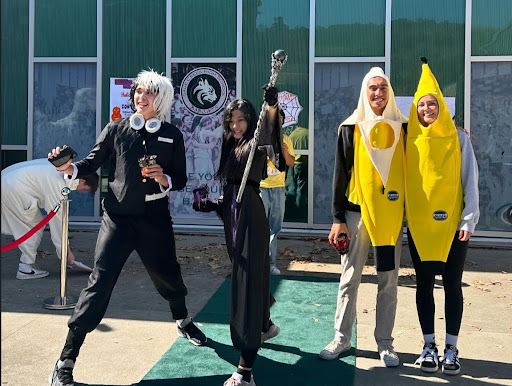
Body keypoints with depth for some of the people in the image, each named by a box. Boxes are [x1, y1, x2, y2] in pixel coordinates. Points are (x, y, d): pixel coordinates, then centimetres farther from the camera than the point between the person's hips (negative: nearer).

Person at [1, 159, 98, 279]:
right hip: (14, 191, -10)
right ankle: (26, 268, 3)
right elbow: (58, 219, -19)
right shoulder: (58, 184, -22)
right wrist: (67, 250, -14)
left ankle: (26, 265, 17)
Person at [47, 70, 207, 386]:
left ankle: (183, 322, 50)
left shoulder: (172, 135, 6)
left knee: (167, 275, 16)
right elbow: (92, 162, 1)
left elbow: (181, 180, 7)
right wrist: (69, 167, -19)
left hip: (155, 217, 2)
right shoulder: (116, 129, 3)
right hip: (119, 217, -2)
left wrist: (164, 178, -14)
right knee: (100, 282, -10)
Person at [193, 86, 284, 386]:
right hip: (232, 217, 9)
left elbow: (267, 135, -33)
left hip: (251, 216, -9)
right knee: (245, 276, 22)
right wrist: (210, 205, 7)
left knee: (248, 281, -12)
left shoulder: (254, 144, -7)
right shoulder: (230, 148, 16)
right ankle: (266, 325, 48)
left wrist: (271, 108, -51)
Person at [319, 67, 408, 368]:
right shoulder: (351, 128, 1)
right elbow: (340, 174, 1)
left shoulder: (402, 126, 5)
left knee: (389, 281, 6)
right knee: (350, 279, 5)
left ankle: (385, 342, 16)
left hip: (392, 213, 1)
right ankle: (342, 338, 15)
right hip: (358, 210, -1)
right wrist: (338, 218, -4)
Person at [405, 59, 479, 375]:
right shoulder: (410, 139, 4)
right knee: (424, 285, 6)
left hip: (453, 223, -1)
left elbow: (470, 180, -2)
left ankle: (451, 348, 13)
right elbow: (402, 179, 4)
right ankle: (429, 346, 16)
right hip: (419, 224, 1)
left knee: (453, 285, 4)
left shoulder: (459, 138, 0)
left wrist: (469, 219, -8)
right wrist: (402, 214, -4)